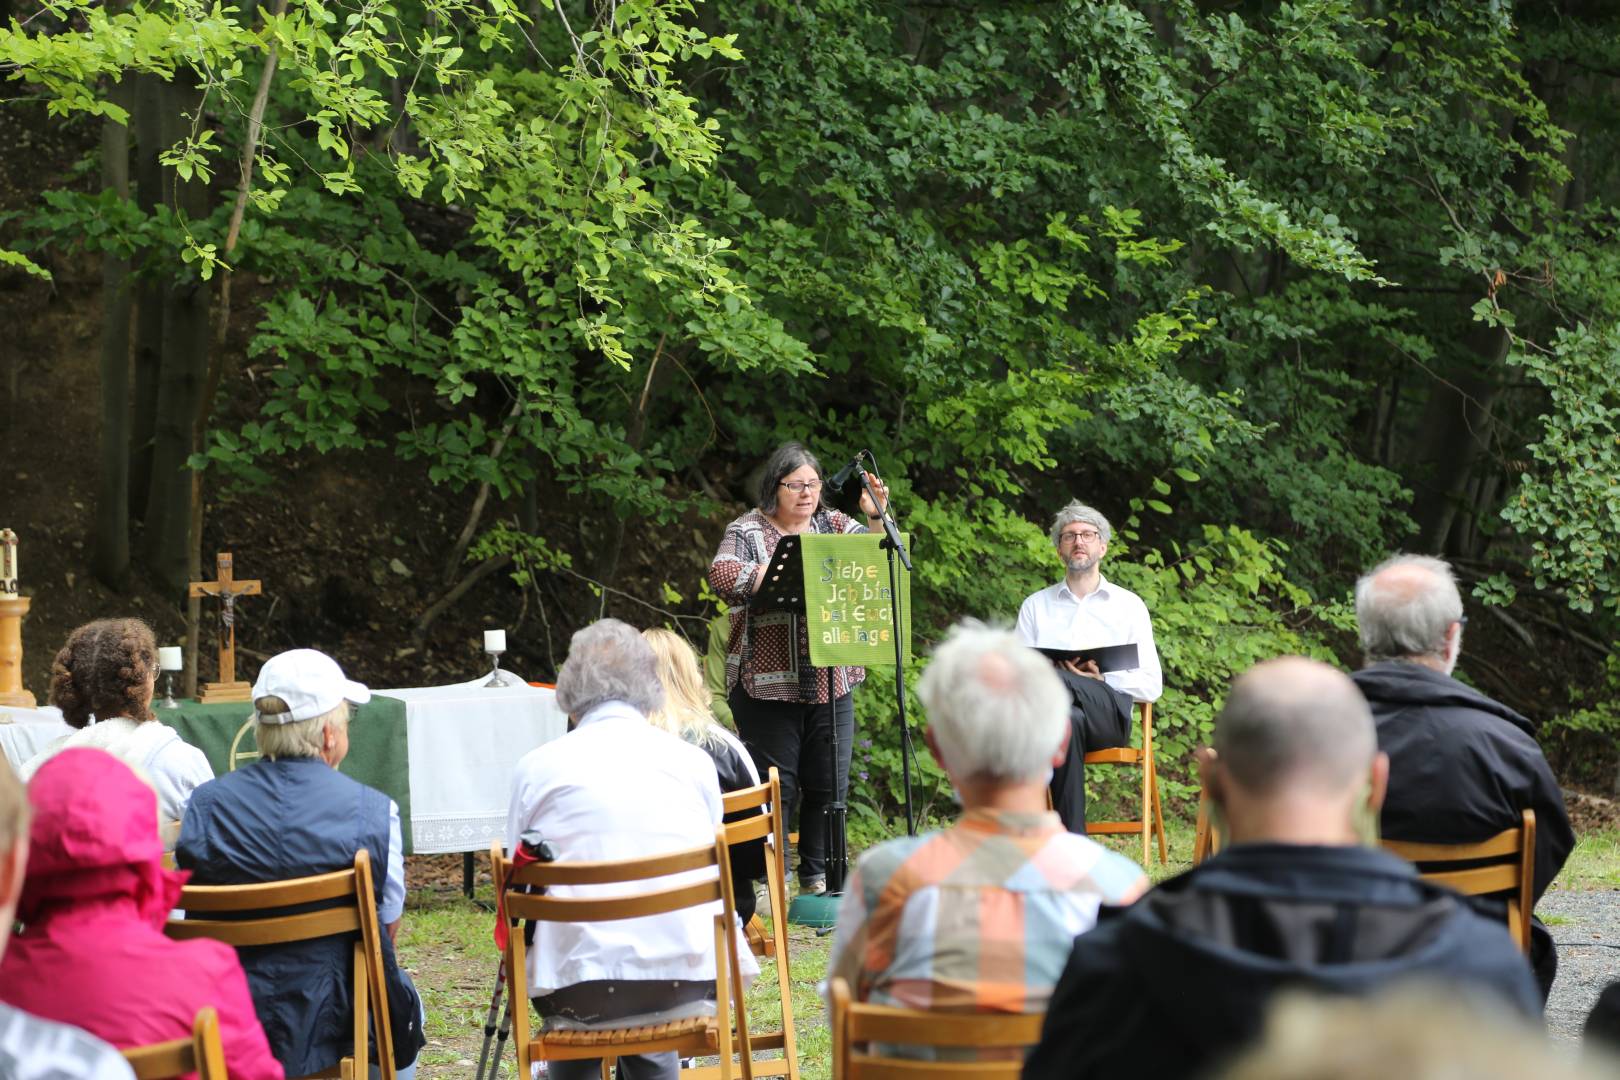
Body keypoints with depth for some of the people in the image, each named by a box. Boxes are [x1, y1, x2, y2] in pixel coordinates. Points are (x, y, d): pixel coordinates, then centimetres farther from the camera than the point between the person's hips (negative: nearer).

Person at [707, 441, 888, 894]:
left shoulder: (834, 525, 10)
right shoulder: (747, 531, -2)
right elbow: (722, 573, -20)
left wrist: (876, 518, -14)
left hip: (830, 683, 4)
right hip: (767, 683, -4)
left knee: (829, 785, 8)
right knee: (775, 787, -1)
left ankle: (817, 877, 21)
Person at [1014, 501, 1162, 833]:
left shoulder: (1129, 605, 18)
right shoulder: (1036, 606, 24)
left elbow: (1151, 685, 10)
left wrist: (1103, 678, -10)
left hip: (1109, 711, -1)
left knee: (1055, 680, -39)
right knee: (1069, 721, -43)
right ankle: (1073, 841, -47)